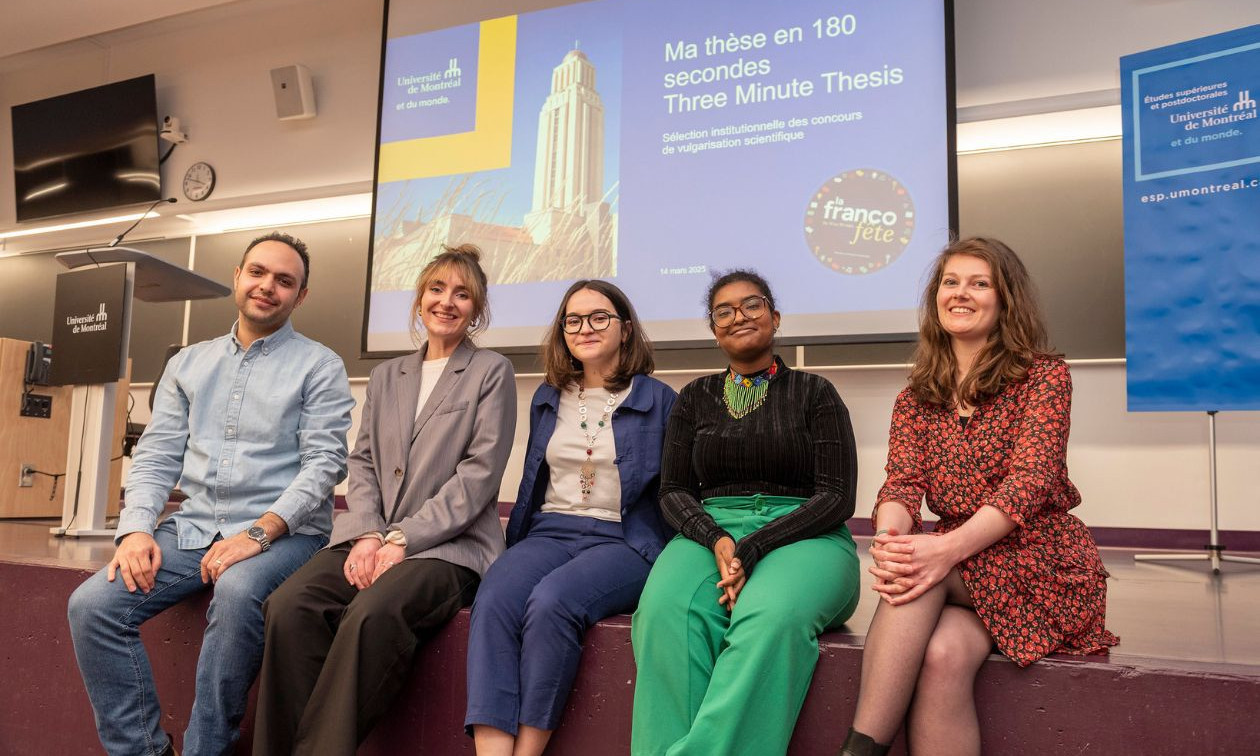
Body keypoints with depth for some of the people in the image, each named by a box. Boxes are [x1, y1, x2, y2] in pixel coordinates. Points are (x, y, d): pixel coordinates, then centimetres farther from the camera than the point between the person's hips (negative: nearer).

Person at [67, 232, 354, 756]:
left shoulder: (319, 367, 1)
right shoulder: (189, 364, 16)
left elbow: (323, 462, -9)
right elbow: (156, 456, 12)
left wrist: (258, 534, -20)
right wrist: (136, 529, -5)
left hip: (282, 532, -5)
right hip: (194, 529, 5)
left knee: (237, 593, -35)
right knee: (91, 605, -15)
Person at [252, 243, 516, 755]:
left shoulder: (491, 372, 6)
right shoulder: (385, 376, 22)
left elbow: (479, 474, -5)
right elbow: (362, 462, 14)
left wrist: (402, 540, -13)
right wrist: (366, 534, -6)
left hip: (449, 544, -4)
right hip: (372, 537, 5)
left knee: (373, 614, -35)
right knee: (289, 606, -25)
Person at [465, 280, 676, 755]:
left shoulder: (658, 401, 3)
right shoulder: (547, 399, 17)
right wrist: (516, 542, 15)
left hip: (623, 540, -4)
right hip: (549, 532, 4)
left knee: (550, 601, -33)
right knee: (492, 604, -27)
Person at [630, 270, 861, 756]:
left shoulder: (813, 393, 9)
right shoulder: (696, 397, 18)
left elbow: (836, 498, 0)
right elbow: (673, 491, 12)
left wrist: (751, 550, -13)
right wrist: (716, 540, -11)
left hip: (802, 535, -2)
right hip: (710, 532, 2)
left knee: (773, 615, -38)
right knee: (667, 610, -33)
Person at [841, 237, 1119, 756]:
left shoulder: (1044, 376, -1)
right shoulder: (916, 397, 11)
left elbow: (1030, 481, -16)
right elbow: (902, 482, -4)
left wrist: (949, 548, -33)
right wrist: (887, 540, -30)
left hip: (1041, 563, -3)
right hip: (962, 573, 3)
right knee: (941, 657, -31)